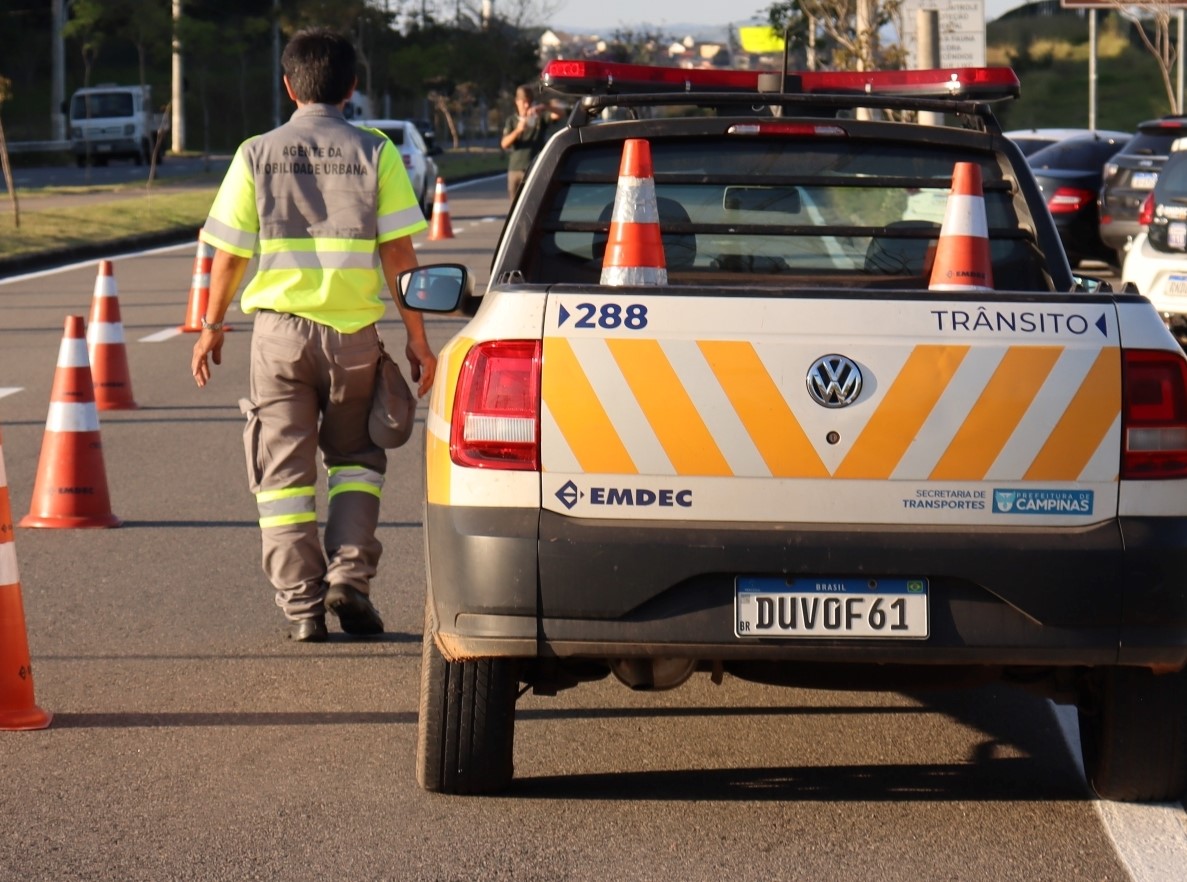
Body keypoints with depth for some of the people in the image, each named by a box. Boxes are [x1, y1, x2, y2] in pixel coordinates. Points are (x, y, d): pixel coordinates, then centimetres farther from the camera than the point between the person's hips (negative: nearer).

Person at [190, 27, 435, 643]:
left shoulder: (257, 154, 2)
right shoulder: (374, 153, 0)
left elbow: (229, 253, 3)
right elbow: (398, 252, -4)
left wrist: (212, 325, 15)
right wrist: (417, 336, 2)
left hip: (280, 328, 0)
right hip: (354, 330, 0)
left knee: (284, 471, 6)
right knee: (356, 458, 18)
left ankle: (302, 603, 2)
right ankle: (349, 576, 2)